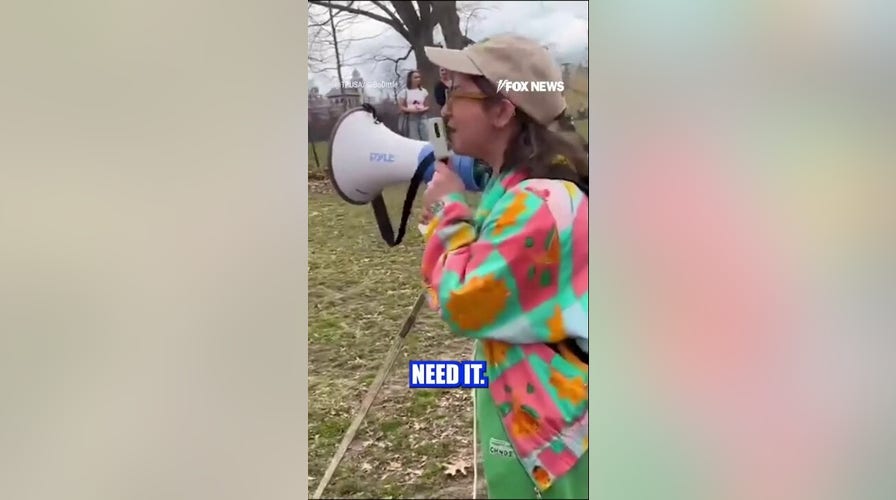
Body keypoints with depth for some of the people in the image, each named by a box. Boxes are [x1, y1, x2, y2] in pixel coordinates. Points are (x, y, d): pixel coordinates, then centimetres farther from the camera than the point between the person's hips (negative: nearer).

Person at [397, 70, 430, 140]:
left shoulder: (423, 91, 9)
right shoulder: (404, 91, -1)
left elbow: (427, 106, 11)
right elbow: (401, 108, -4)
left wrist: (423, 110, -11)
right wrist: (411, 110, -19)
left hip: (422, 118, 3)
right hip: (410, 119, -3)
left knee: (425, 140, -4)